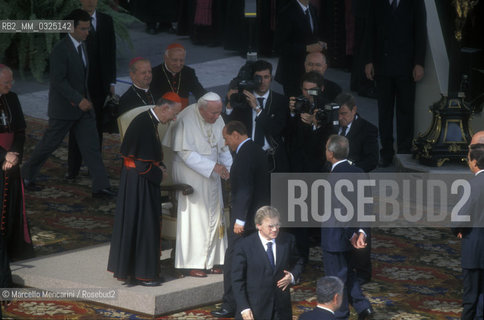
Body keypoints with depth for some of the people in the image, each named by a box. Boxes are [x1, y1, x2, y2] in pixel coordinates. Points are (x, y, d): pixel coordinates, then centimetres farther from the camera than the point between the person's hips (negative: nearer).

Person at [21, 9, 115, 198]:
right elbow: (58, 80, -24)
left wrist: (83, 99, 17)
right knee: (49, 144, 6)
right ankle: (27, 174, 27)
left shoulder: (81, 46, 9)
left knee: (91, 145, -1)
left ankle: (100, 186, -4)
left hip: (83, 104, 7)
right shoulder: (60, 50, -18)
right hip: (64, 108, -7)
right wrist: (78, 100, -27)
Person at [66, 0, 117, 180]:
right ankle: (73, 169, 5)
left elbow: (111, 52, 8)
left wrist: (111, 82, 4)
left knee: (96, 126, 8)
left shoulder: (106, 21, 7)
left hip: (99, 84, 3)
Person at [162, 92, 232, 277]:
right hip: (190, 175, -7)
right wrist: (213, 166, -26)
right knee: (194, 217, -5)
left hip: (211, 175, 7)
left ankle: (210, 261, 16)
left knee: (214, 216, 7)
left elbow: (223, 149, 10)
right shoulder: (186, 119, -19)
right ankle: (192, 264, 2)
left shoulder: (217, 120, 2)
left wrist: (229, 168, -7)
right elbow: (186, 153, -22)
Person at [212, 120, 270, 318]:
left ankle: (230, 305, -3)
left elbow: (245, 189, -23)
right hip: (260, 213, 10)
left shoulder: (244, 154, -17)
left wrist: (239, 220, -21)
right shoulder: (256, 150, 13)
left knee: (233, 261, -5)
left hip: (246, 217, -10)